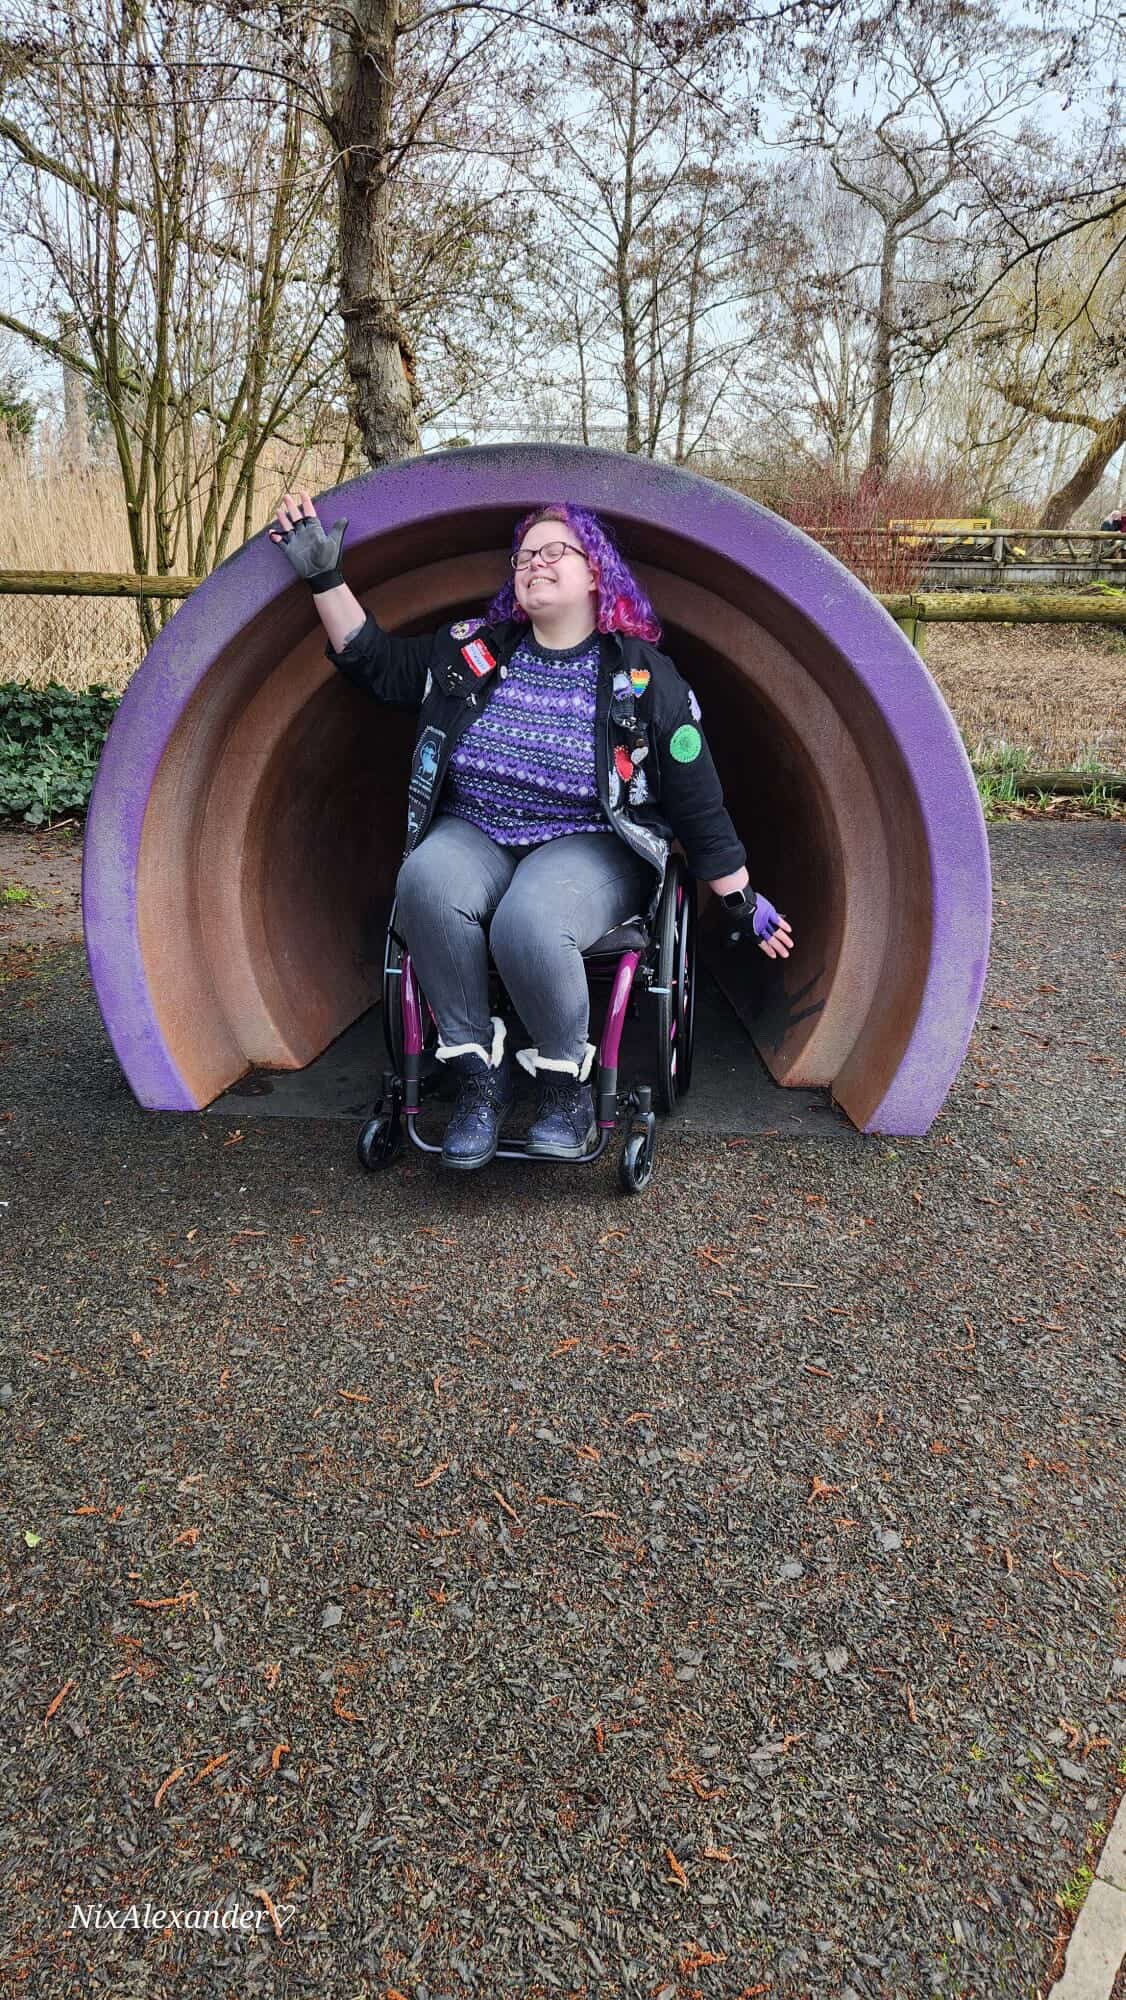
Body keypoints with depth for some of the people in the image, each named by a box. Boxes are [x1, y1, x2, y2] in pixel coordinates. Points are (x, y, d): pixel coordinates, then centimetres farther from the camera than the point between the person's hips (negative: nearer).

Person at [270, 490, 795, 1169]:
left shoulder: (644, 677, -2)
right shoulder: (472, 650, 7)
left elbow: (697, 800, 0)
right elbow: (376, 661, 15)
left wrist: (742, 902, 2)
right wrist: (326, 577, 4)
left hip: (588, 846, -3)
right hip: (473, 836, 4)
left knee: (528, 922, -37)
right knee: (427, 884, -33)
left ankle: (567, 1082, -11)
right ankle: (481, 1073, -18)